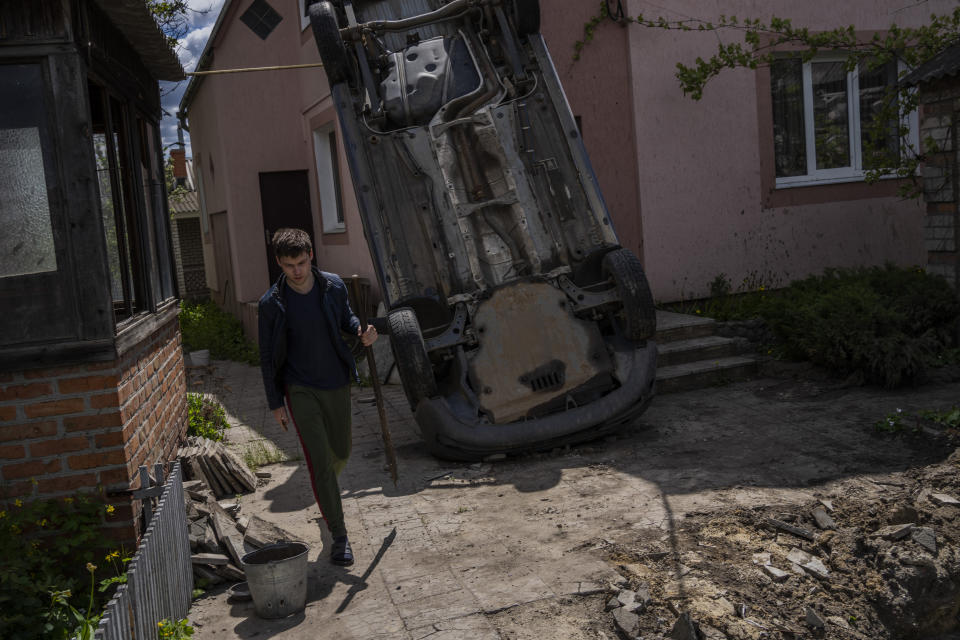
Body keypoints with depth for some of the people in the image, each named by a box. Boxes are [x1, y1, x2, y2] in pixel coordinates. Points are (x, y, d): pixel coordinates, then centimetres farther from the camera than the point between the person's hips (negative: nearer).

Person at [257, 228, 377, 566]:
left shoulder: (334, 285, -5)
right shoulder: (271, 303, -12)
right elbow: (268, 356, -4)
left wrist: (361, 330, -9)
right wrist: (275, 402, -2)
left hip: (337, 384, 4)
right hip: (300, 389, -3)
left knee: (341, 452, 17)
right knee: (319, 461, -10)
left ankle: (326, 485, 53)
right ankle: (339, 536, -1)